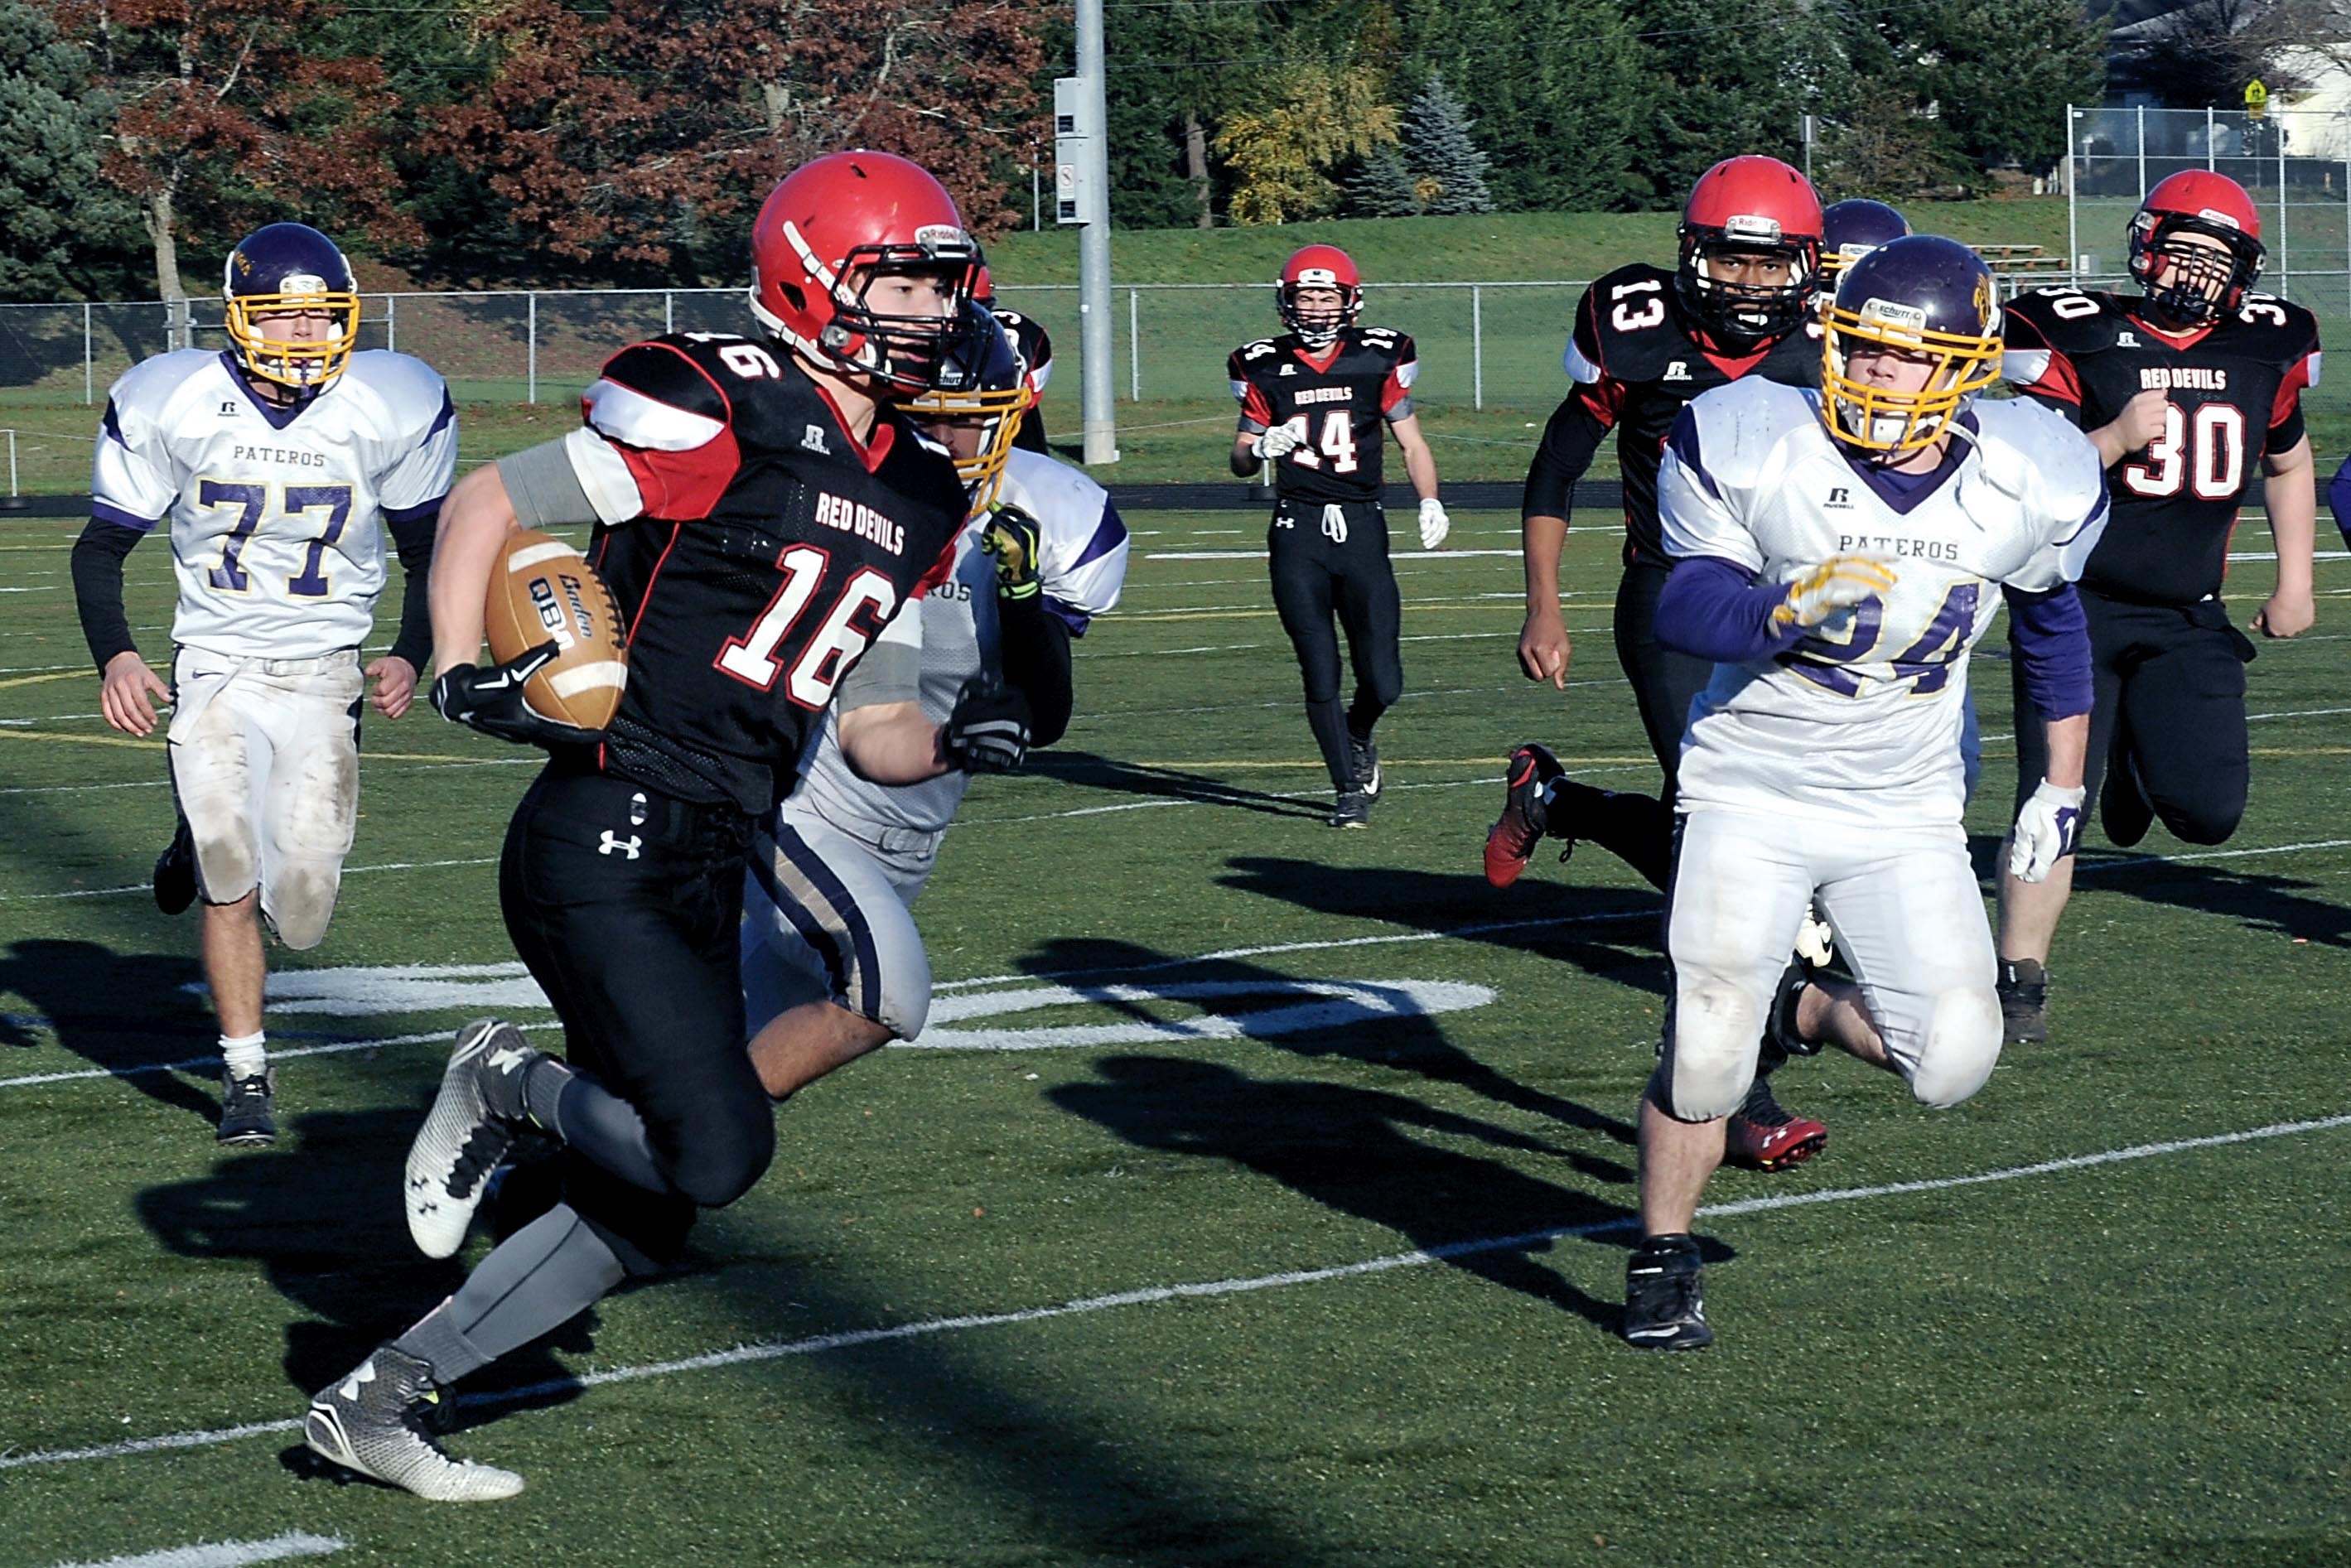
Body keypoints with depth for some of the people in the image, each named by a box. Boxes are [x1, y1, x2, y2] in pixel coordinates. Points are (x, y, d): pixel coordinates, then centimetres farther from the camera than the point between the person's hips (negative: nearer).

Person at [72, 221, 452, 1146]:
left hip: (325, 680, 1)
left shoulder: (391, 409, -7)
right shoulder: (172, 406, -9)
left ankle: (211, 843, 32)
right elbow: (102, 548, 3)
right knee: (230, 887, -12)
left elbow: (429, 550, 9)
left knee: (300, 919, -4)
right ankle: (246, 1073, 10)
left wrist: (412, 658, -6)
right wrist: (114, 657, -13)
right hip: (214, 674, -1)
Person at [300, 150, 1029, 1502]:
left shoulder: (921, 506, 15)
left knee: (650, 1214, 10)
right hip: (606, 845, -9)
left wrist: (955, 742, 1)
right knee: (720, 1150, -20)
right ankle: (508, 1084, 8)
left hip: (709, 876, 9)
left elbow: (867, 730, 21)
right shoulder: (721, 413, -10)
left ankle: (380, 1402, 20)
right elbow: (489, 504, -3)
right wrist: (462, 674, -14)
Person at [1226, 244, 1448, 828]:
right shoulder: (1266, 368, 5)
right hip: (1298, 532, 0)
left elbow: (1412, 443, 8)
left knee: (1382, 681, -4)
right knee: (1321, 675, -3)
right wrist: (1261, 448, -11)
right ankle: (1349, 791, 13)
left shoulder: (1378, 359, 3)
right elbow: (1240, 460, 12)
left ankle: (1358, 737, 31)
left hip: (1362, 529, 0)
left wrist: (1430, 501, -8)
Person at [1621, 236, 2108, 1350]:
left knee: (1953, 1060, -11)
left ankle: (1801, 1010, 21)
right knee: (1704, 1055, -10)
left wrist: (2062, 786, 18)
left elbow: (2050, 623, 12)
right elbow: (1680, 606, -13)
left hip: (1905, 817, 2)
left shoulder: (2025, 485, -7)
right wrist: (1792, 610, -33)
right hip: (1752, 796, -2)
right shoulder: (1755, 448, -13)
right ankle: (1661, 1261, 15)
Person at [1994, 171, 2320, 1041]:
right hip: (2079, 606, -3)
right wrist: (2116, 439, -24)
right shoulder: (2079, 339, -9)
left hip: (2188, 619, 3)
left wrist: (2294, 582, 19)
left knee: (2208, 812, -7)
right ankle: (2020, 979, 4)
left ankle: (2136, 763, 29)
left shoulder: (2264, 349, 4)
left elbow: (2288, 460, 22)